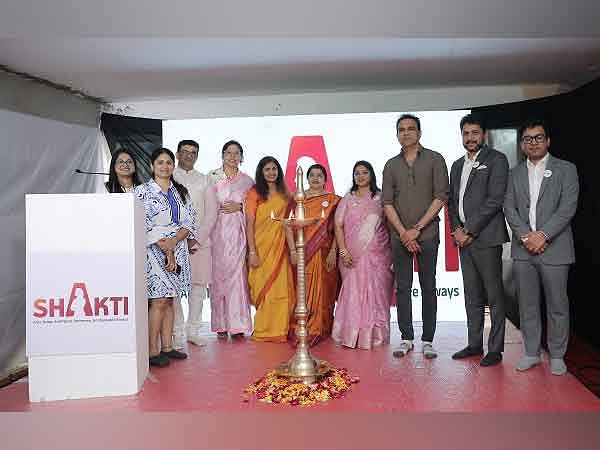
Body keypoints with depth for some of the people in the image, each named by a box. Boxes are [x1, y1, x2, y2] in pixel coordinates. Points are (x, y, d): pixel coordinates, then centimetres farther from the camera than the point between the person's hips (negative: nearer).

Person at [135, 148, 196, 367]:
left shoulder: (181, 192, 13)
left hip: (178, 250, 5)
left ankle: (167, 347, 15)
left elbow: (189, 222, 5)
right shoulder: (142, 191, -1)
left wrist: (173, 241, -12)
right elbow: (143, 224, -9)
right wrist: (165, 249, -14)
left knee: (169, 300, 8)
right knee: (159, 300, -9)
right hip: (153, 251, -5)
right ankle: (152, 351, -1)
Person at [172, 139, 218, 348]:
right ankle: (177, 333, 5)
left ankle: (193, 330, 15)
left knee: (198, 286, 4)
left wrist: (196, 239, -5)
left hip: (200, 242, 2)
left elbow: (211, 213, 6)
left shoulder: (204, 181, 14)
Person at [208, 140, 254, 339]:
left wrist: (239, 207, -4)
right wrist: (218, 208, -11)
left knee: (237, 273, -4)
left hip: (238, 232, 1)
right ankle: (221, 324, 9)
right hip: (217, 230, -1)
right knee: (219, 273, 0)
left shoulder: (247, 180, 12)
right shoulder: (212, 176, 7)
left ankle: (237, 324, 3)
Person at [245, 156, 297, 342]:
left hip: (279, 247, 4)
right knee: (262, 288, 3)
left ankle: (278, 330, 17)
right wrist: (252, 252, -13)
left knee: (280, 289, 4)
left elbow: (287, 224, 9)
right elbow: (249, 224, -7)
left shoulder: (284, 194, 11)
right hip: (261, 246, -4)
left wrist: (292, 249, 2)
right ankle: (262, 331, 16)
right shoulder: (255, 193, -2)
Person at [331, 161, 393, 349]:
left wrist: (392, 254, -5)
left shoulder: (380, 198, 8)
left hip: (377, 254, 0)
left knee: (375, 293, 1)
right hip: (353, 256, 1)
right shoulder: (347, 199, 11)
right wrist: (343, 251, -7)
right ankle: (353, 335, 8)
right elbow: (338, 226, 5)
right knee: (353, 294, -1)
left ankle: (374, 336, 12)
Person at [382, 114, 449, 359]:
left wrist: (417, 228, -10)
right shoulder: (391, 165, 10)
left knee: (428, 287, 3)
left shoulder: (434, 159, 3)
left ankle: (427, 340, 12)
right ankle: (406, 338, 15)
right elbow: (387, 203, 5)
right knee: (402, 287, 5)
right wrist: (403, 232, -7)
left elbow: (441, 197, -4)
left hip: (427, 234, -2)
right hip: (400, 235, 2)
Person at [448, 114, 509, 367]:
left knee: (494, 296, 1)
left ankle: (495, 349, 11)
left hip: (486, 237, -6)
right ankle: (475, 344, 23)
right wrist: (457, 229, 1)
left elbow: (494, 200, -12)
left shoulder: (496, 160, -2)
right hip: (464, 238, 7)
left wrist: (470, 231, -13)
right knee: (472, 296, 13)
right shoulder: (457, 165, 18)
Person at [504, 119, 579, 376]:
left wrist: (542, 235, -16)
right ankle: (531, 353, 22)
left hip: (554, 249, -3)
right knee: (527, 305, 10)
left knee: (557, 306, 6)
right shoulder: (515, 174, 12)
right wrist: (526, 236, -9)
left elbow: (568, 208, -7)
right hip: (523, 250, 3)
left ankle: (557, 355, 21)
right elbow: (509, 209, 5)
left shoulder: (565, 169, 3)